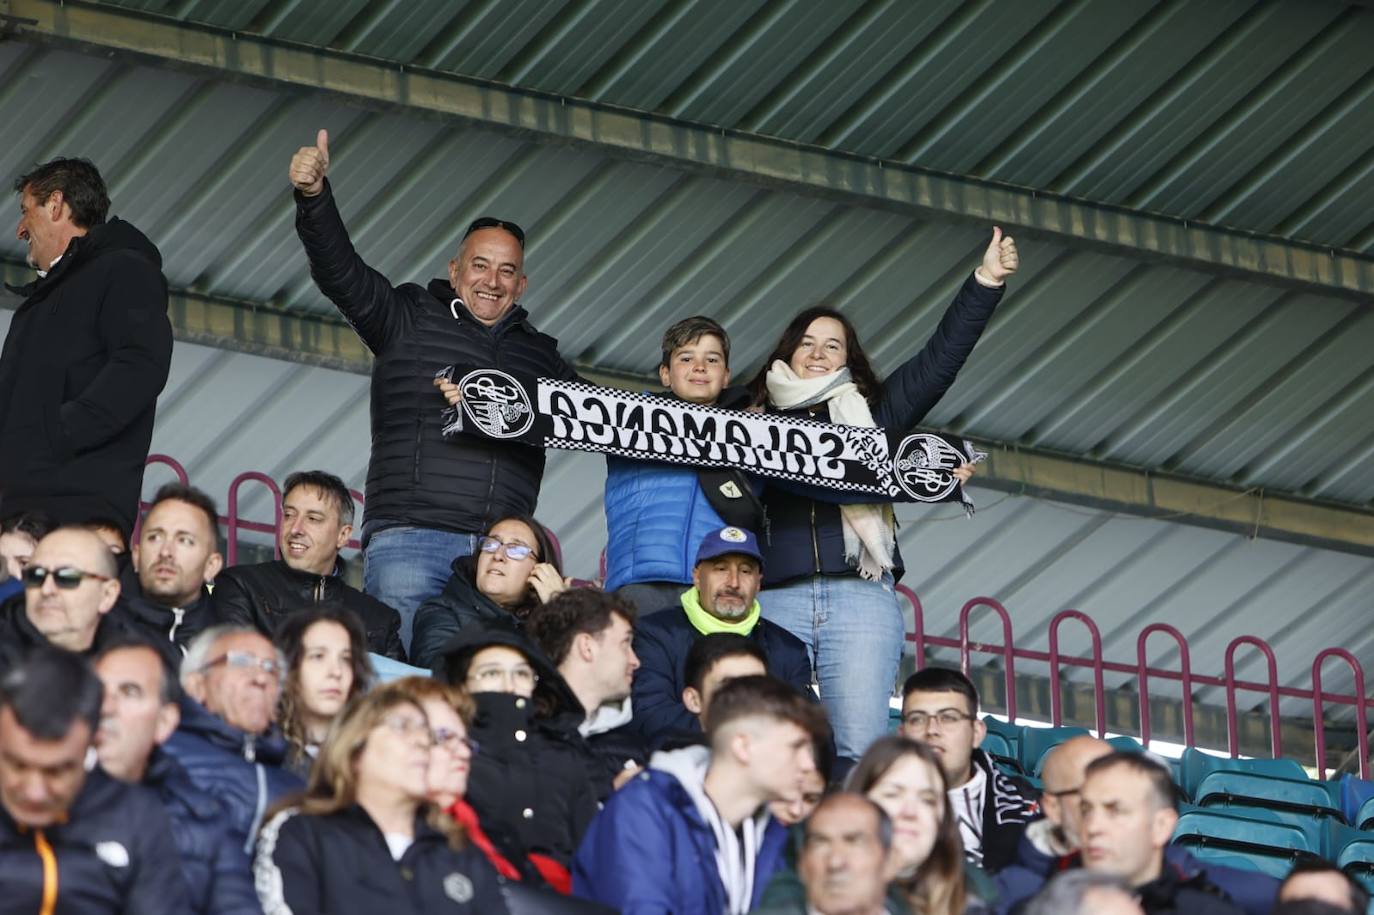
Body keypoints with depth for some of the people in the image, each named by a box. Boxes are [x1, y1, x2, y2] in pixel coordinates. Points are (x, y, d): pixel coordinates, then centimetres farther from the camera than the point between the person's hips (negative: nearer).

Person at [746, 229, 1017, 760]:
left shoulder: (871, 414, 21)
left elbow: (939, 361, 12)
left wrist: (986, 282, 4)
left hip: (861, 594, 0)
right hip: (775, 597, 0)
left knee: (860, 751, -10)